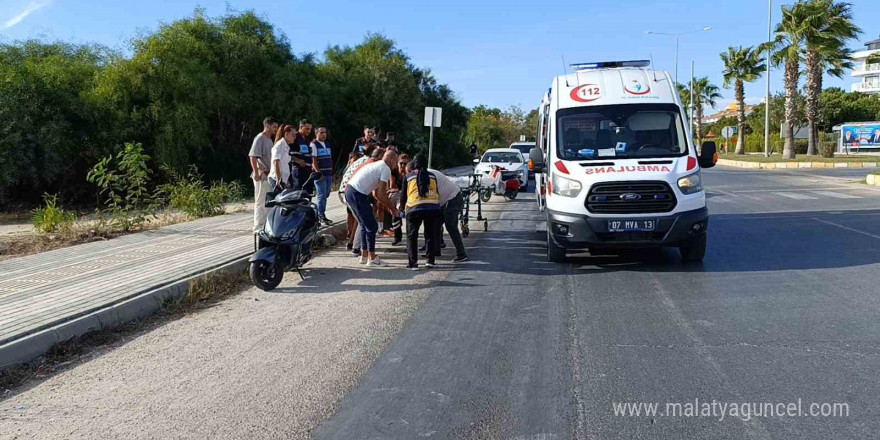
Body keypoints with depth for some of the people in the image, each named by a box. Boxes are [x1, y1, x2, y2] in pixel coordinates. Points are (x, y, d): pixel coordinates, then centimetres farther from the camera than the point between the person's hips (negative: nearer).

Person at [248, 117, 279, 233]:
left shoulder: (269, 139, 17)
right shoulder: (260, 139, -12)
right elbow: (253, 156, -21)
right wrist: (256, 173, -25)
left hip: (269, 175, 10)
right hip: (262, 175, -10)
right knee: (261, 202, -6)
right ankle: (258, 228, -1)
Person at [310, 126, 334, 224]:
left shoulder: (327, 144, 18)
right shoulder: (314, 144, -6)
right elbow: (313, 161, -13)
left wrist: (332, 173, 17)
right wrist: (318, 173, -20)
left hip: (328, 174, 8)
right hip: (320, 174, -7)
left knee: (326, 195, 10)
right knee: (322, 195, -7)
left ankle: (320, 213, 20)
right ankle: (321, 216, 0)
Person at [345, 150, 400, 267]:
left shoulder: (376, 165, 25)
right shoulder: (386, 169, -5)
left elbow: (376, 193, 28)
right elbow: (381, 194, -10)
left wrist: (389, 207, 28)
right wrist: (393, 209, 1)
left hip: (349, 191, 10)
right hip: (358, 194, -10)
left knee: (364, 224, 19)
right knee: (372, 226, -1)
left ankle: (364, 255, 25)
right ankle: (372, 258, 5)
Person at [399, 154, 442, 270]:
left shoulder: (408, 176, 14)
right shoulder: (432, 176, 18)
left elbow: (403, 195, 18)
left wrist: (402, 207, 35)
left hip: (414, 208, -2)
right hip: (433, 207, 2)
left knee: (412, 236, 7)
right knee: (431, 234, 18)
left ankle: (413, 263, 0)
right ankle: (430, 260, 19)